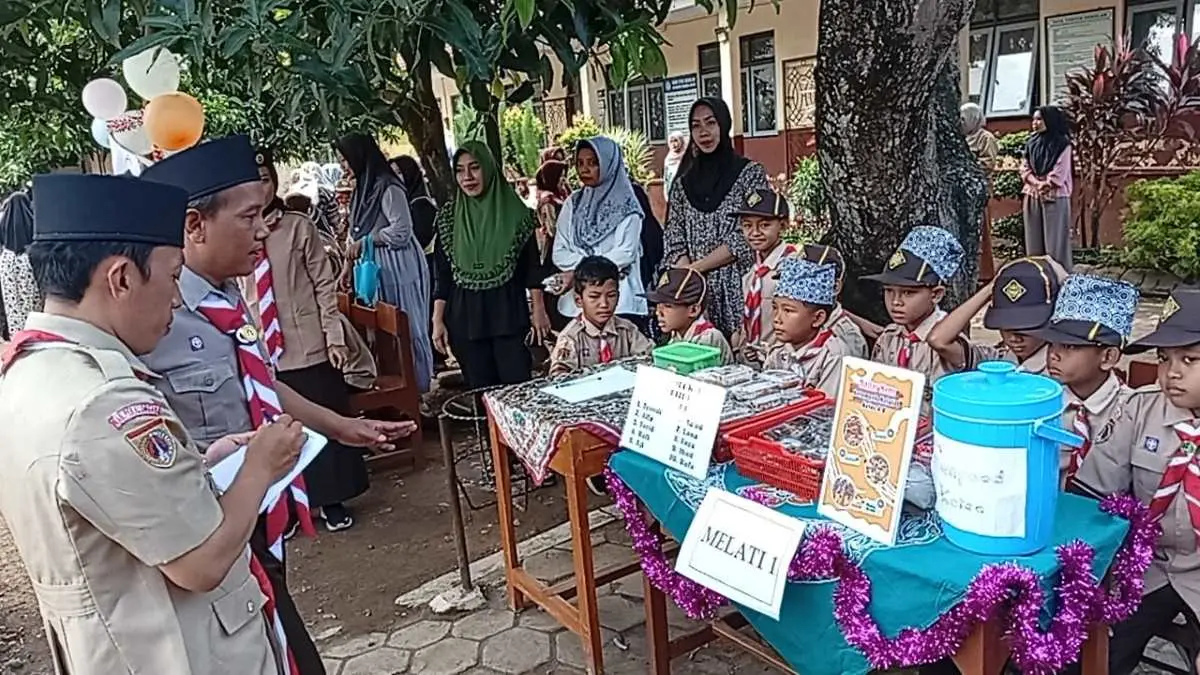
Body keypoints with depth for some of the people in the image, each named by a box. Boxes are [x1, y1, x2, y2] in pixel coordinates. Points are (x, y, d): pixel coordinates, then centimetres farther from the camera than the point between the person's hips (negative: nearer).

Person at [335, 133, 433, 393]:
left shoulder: (388, 188, -14)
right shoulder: (362, 189, 13)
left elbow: (402, 231, -20)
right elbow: (355, 234, 17)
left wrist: (364, 241, -14)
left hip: (399, 268, -8)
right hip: (375, 269, 8)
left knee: (406, 327, 1)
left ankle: (418, 386, 11)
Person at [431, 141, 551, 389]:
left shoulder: (514, 211, -1)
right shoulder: (449, 217, 4)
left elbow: (531, 265, 3)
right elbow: (441, 274, 5)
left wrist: (538, 310, -1)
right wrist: (438, 320, 1)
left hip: (509, 313, -1)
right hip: (465, 317, 2)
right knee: (481, 391, 7)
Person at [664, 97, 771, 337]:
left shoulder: (750, 173, 1)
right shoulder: (683, 181, 11)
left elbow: (747, 237, -8)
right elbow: (674, 239, 6)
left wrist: (696, 267, -10)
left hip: (737, 286, -3)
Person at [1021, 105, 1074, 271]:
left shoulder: (1062, 143, -4)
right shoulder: (1031, 143, 12)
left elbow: (1060, 172, -10)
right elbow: (1024, 168, 5)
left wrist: (1045, 185, -10)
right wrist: (1037, 183, -10)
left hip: (1055, 197, -5)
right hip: (1032, 196, 5)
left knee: (1055, 240, -3)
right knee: (1034, 241, 6)